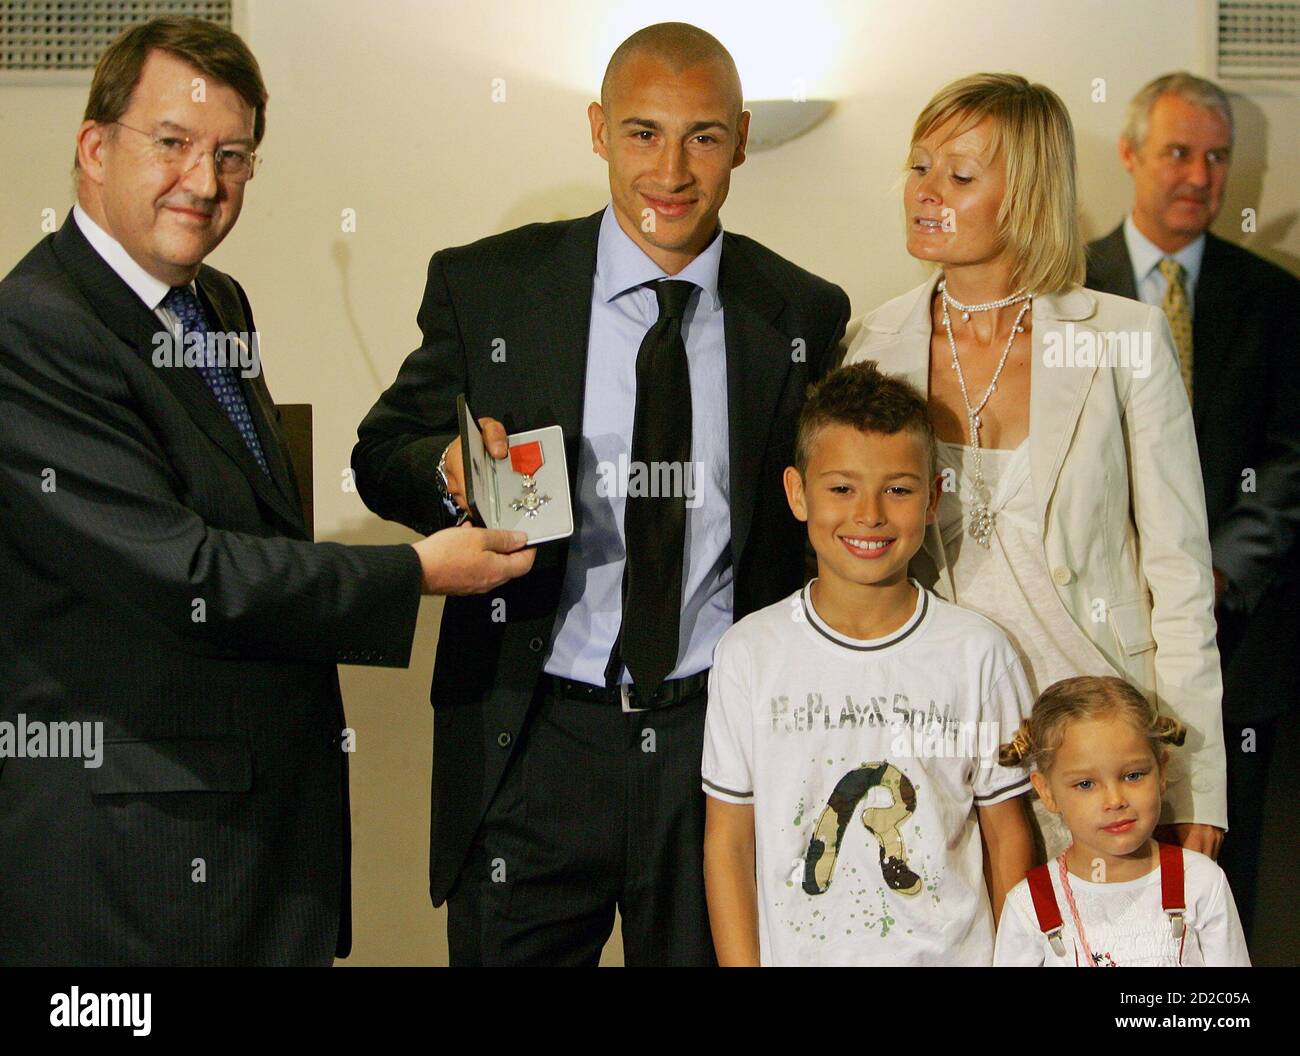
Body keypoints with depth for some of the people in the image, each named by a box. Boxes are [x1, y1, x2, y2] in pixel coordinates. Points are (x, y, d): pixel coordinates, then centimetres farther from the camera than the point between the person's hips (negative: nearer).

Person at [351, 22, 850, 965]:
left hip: (724, 737, 1)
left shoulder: (805, 314, 2)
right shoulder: (487, 287, -1)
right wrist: (447, 469, -18)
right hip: (534, 745, -1)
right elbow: (382, 456, 5)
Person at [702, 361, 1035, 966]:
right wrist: (742, 964, -8)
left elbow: (1007, 837, 2)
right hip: (796, 952, 0)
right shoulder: (751, 652, -5)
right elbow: (728, 840, -2)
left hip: (952, 954, 0)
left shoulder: (977, 652, -4)